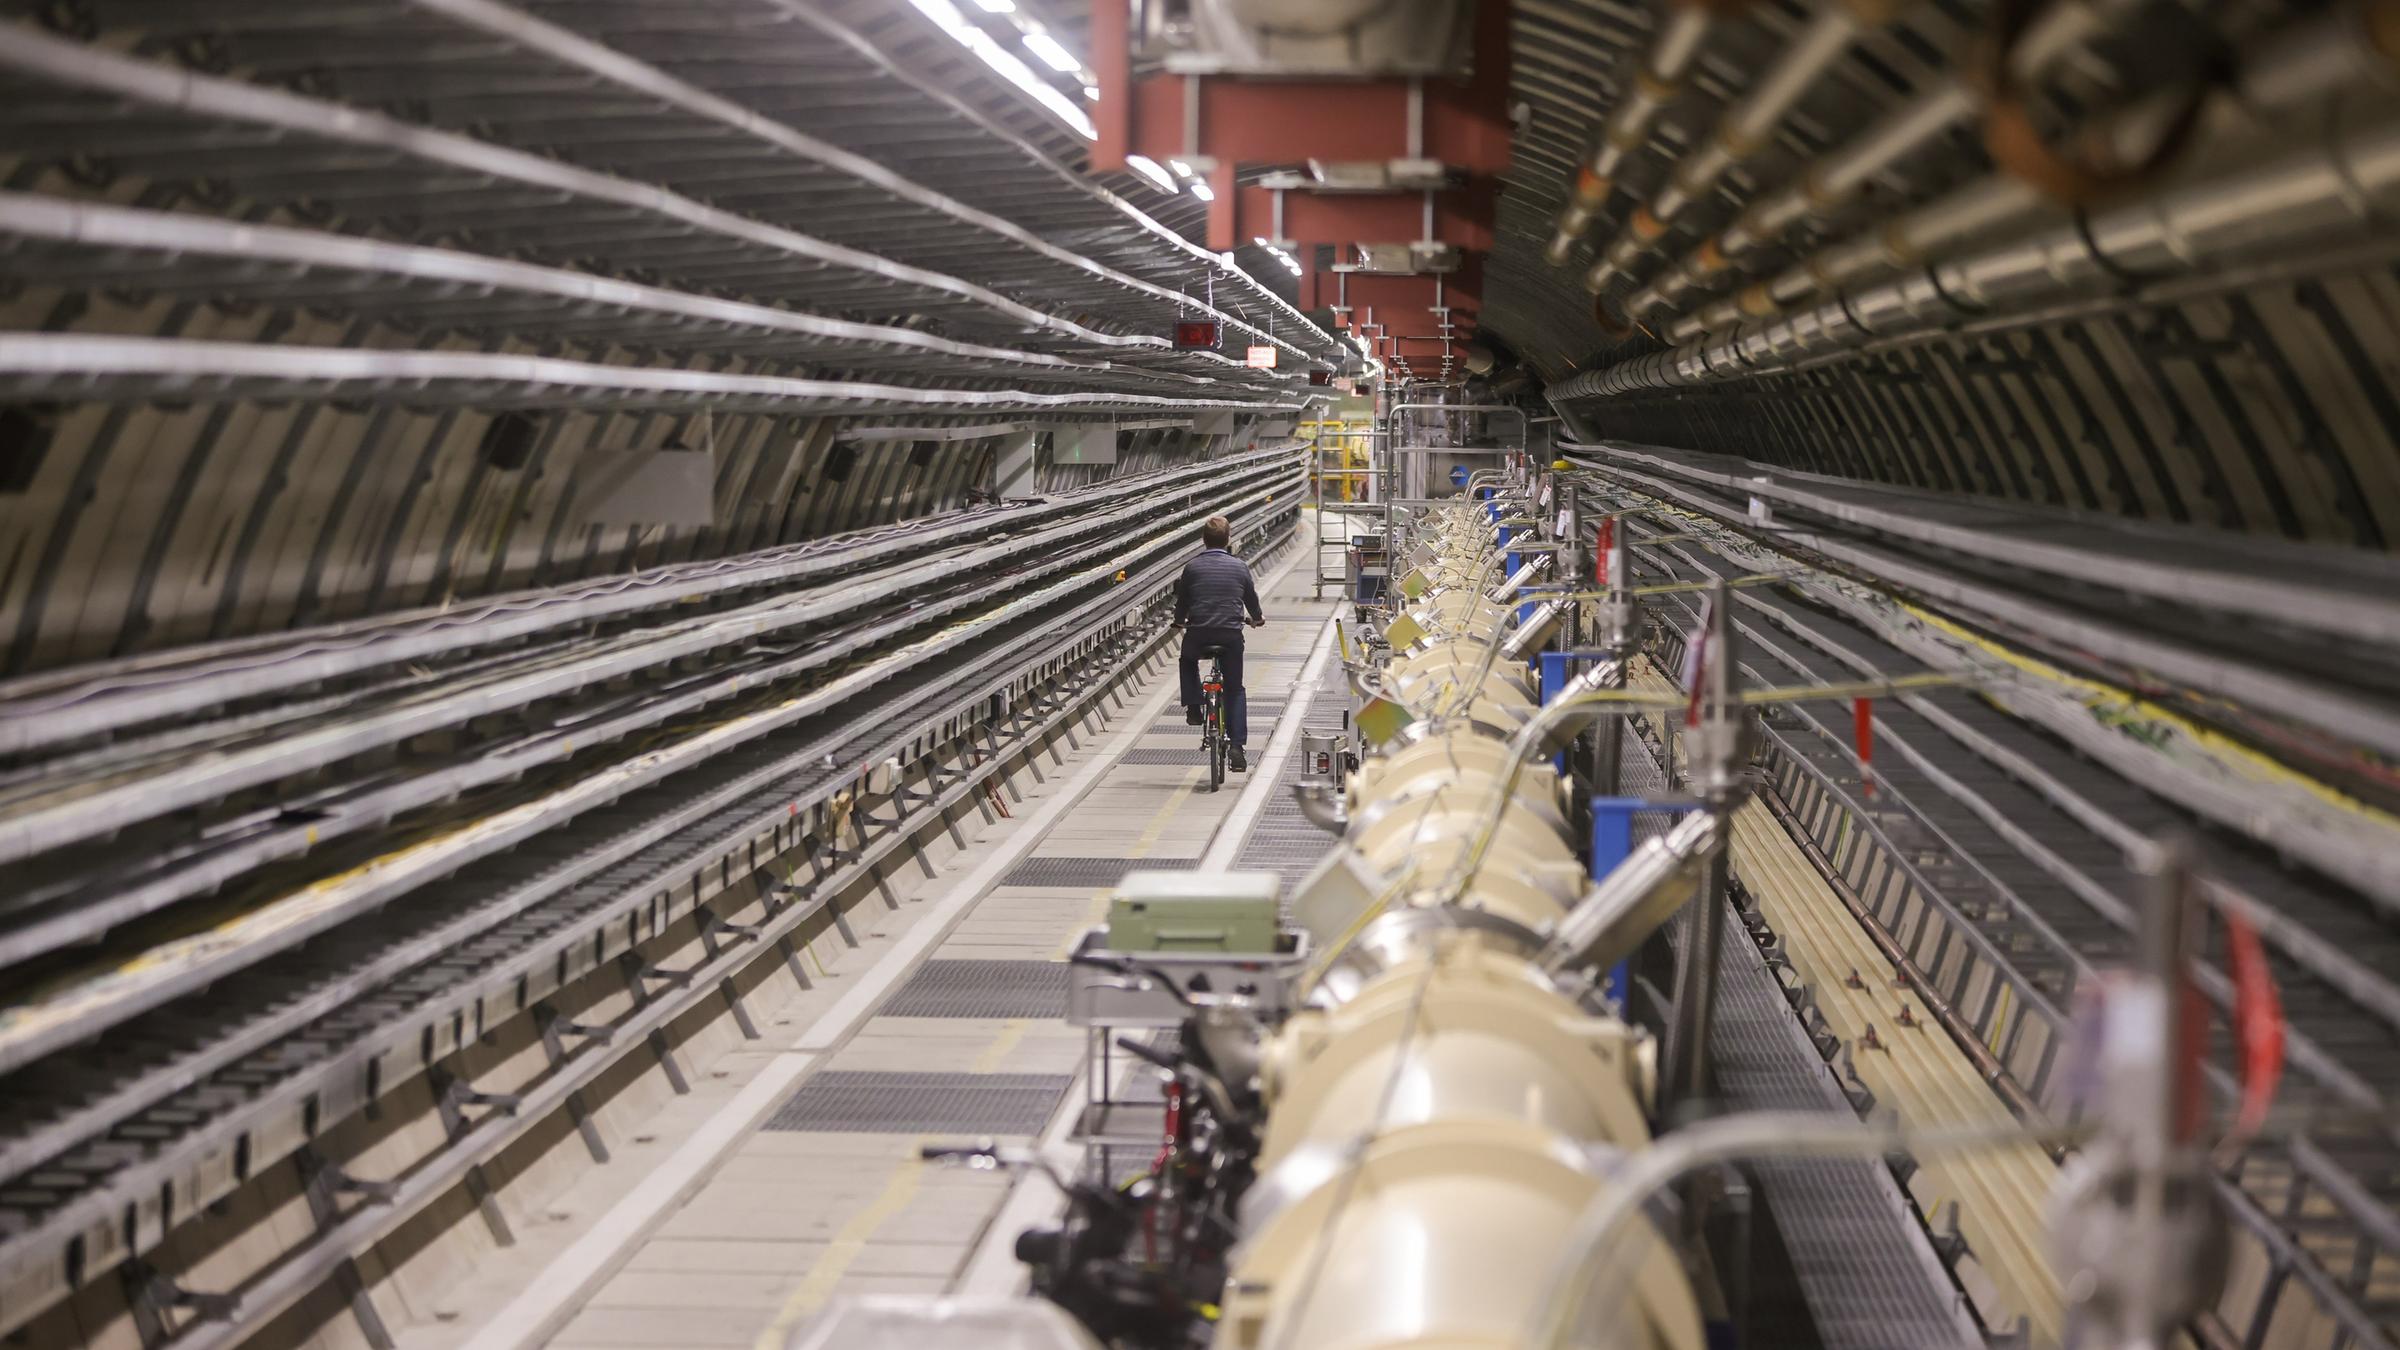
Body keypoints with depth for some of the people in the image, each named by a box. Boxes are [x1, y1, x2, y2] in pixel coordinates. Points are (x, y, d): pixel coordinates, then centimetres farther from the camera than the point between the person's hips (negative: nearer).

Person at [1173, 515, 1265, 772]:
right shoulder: (1240, 567, 4)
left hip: (1198, 635, 0)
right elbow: (1251, 598, 17)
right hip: (1231, 635, 0)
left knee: (1188, 660, 35)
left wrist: (1179, 621, 33)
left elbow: (1182, 601, 10)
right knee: (1235, 690, 13)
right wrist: (1257, 618, 39)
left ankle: (1193, 708, 19)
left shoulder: (1192, 567, 1)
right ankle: (1236, 746, 2)